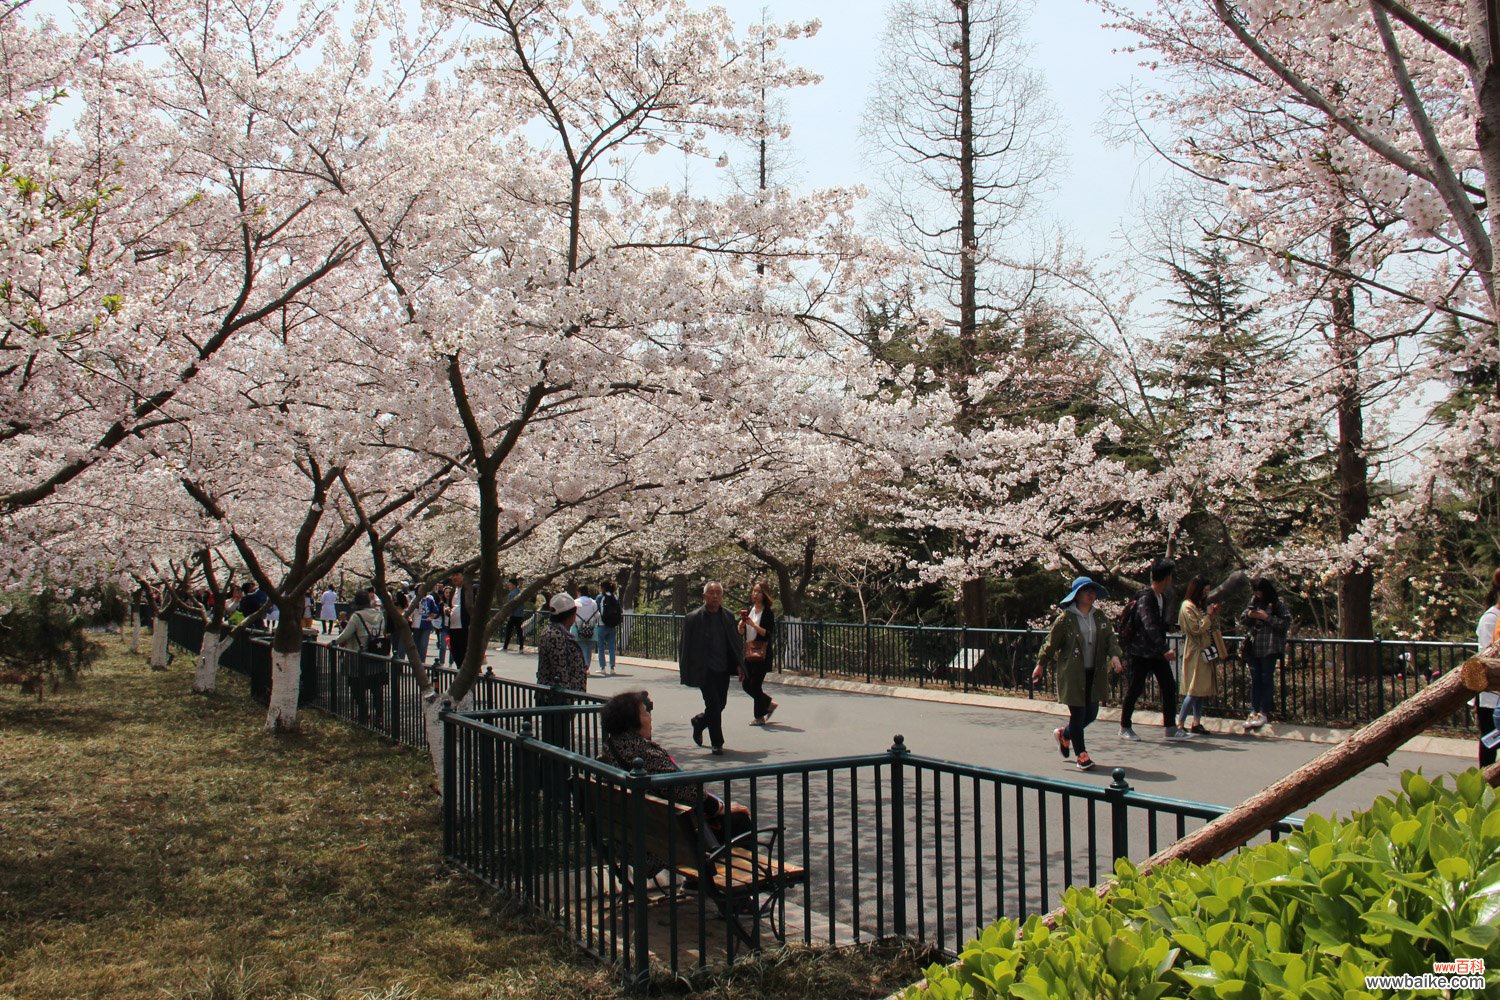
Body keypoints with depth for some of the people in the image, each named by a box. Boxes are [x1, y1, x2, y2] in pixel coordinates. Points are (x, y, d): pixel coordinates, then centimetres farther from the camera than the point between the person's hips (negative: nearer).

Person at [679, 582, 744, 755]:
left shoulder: (728, 616, 5)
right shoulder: (693, 618, -8)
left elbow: (735, 642, 12)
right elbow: (685, 646, -6)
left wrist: (739, 664, 4)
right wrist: (686, 672, -9)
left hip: (723, 669, 5)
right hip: (705, 669, -5)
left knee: (720, 704, 11)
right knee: (714, 705, -7)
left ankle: (699, 722, 40)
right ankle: (717, 743, 6)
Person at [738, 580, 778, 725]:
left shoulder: (768, 613, -8)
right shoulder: (748, 610, 10)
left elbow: (768, 634, -16)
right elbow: (740, 632, 12)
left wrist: (753, 625, -23)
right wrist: (742, 623, -8)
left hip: (762, 653, -7)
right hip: (748, 652, 7)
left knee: (755, 684, -5)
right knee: (746, 685, 9)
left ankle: (759, 717, 9)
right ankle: (769, 704, 28)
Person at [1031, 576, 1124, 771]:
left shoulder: (1100, 618, 9)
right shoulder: (1066, 619, -8)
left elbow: (1110, 638, 5)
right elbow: (1051, 642, -2)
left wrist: (1115, 655, -14)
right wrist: (1041, 665, 1)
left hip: (1094, 674, 6)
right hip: (1072, 674, -6)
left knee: (1091, 713, 10)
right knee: (1078, 713, -3)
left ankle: (1064, 734, 36)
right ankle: (1081, 755, 11)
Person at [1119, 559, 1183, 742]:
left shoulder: (1162, 597, 11)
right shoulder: (1145, 597, -18)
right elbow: (1149, 626, -29)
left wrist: (1164, 648, 20)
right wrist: (1165, 650, -37)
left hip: (1157, 652, 8)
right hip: (1141, 651, -8)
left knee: (1169, 687, 3)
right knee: (1134, 689, 1)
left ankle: (1170, 728, 9)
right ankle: (1125, 728, 12)